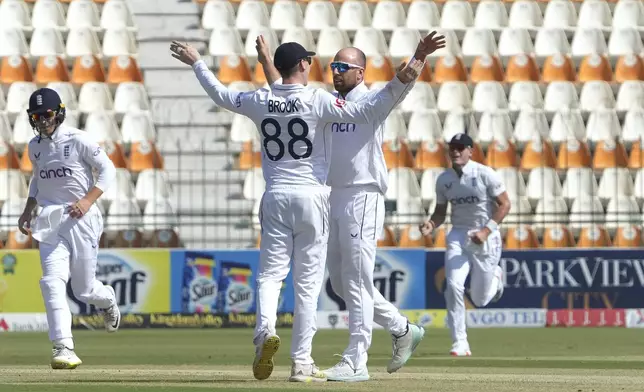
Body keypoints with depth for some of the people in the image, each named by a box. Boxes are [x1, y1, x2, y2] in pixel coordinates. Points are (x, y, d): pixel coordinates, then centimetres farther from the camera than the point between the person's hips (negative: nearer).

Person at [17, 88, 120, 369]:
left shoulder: (78, 140, -8)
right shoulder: (35, 147, 9)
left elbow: (108, 170, -7)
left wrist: (88, 200, -19)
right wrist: (27, 211, 14)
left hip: (81, 217, -4)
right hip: (50, 221, 4)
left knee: (84, 290, 4)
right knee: (52, 281, -16)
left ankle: (108, 300, 42)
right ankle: (63, 347, -22)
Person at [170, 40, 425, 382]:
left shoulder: (260, 101, 2)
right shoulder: (317, 101, -9)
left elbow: (221, 95, 19)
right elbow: (366, 112, -19)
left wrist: (196, 64, 34)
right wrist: (399, 84, -24)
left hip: (275, 198, 2)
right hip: (311, 197, -2)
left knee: (270, 273, 9)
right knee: (307, 281, 2)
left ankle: (265, 329, -21)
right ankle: (302, 362, 2)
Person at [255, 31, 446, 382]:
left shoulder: (372, 102, -5)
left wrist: (419, 56, -40)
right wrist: (265, 60, 15)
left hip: (363, 199, -8)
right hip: (335, 198, 8)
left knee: (357, 281, -7)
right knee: (341, 283, 12)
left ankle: (355, 363, -5)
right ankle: (402, 330, 26)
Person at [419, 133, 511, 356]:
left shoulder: (485, 175, -12)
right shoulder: (443, 179, 1)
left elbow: (504, 205, -9)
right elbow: (440, 211, 11)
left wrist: (486, 231, -20)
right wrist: (431, 225, -12)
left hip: (486, 238, -3)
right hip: (458, 236, 3)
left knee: (481, 300, 6)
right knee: (454, 285, -19)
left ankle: (495, 276, 43)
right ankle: (460, 343, -12)